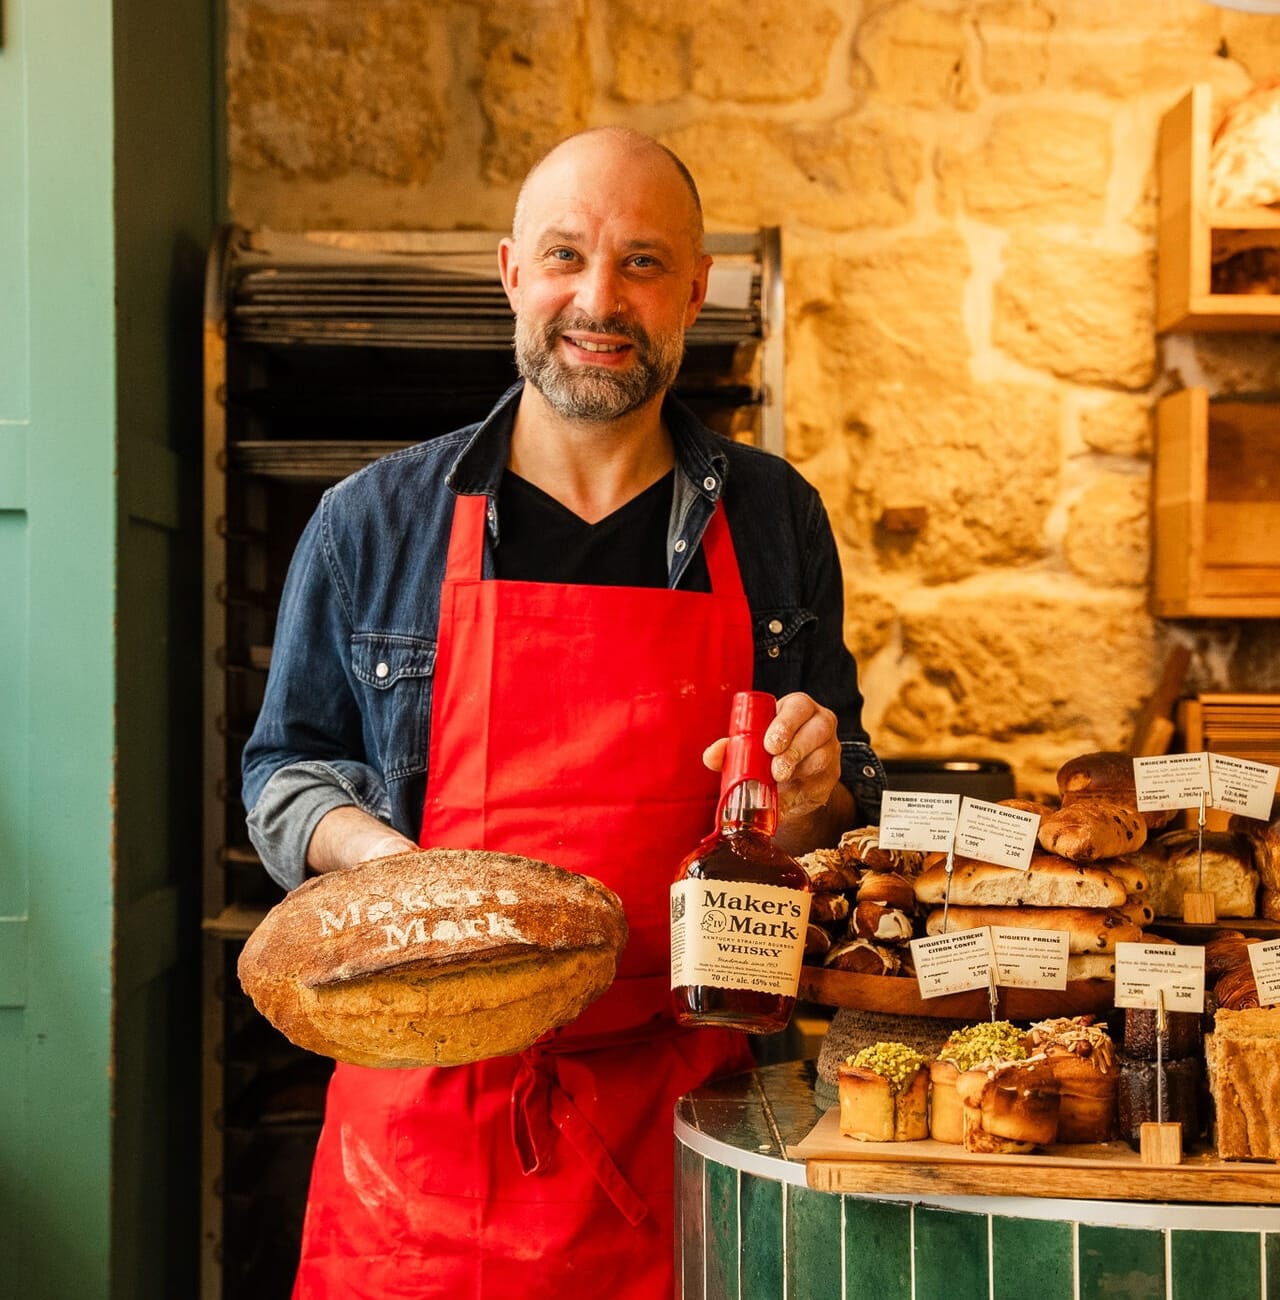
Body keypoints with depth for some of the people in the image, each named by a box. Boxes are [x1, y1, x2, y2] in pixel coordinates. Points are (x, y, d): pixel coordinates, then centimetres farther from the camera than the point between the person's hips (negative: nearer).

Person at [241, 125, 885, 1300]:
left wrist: (815, 792, -8)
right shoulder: (373, 523, 3)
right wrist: (384, 855, -9)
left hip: (678, 1112, 1)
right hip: (429, 1104, 0)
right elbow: (285, 770, 11)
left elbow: (835, 813, 15)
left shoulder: (773, 521, 6)